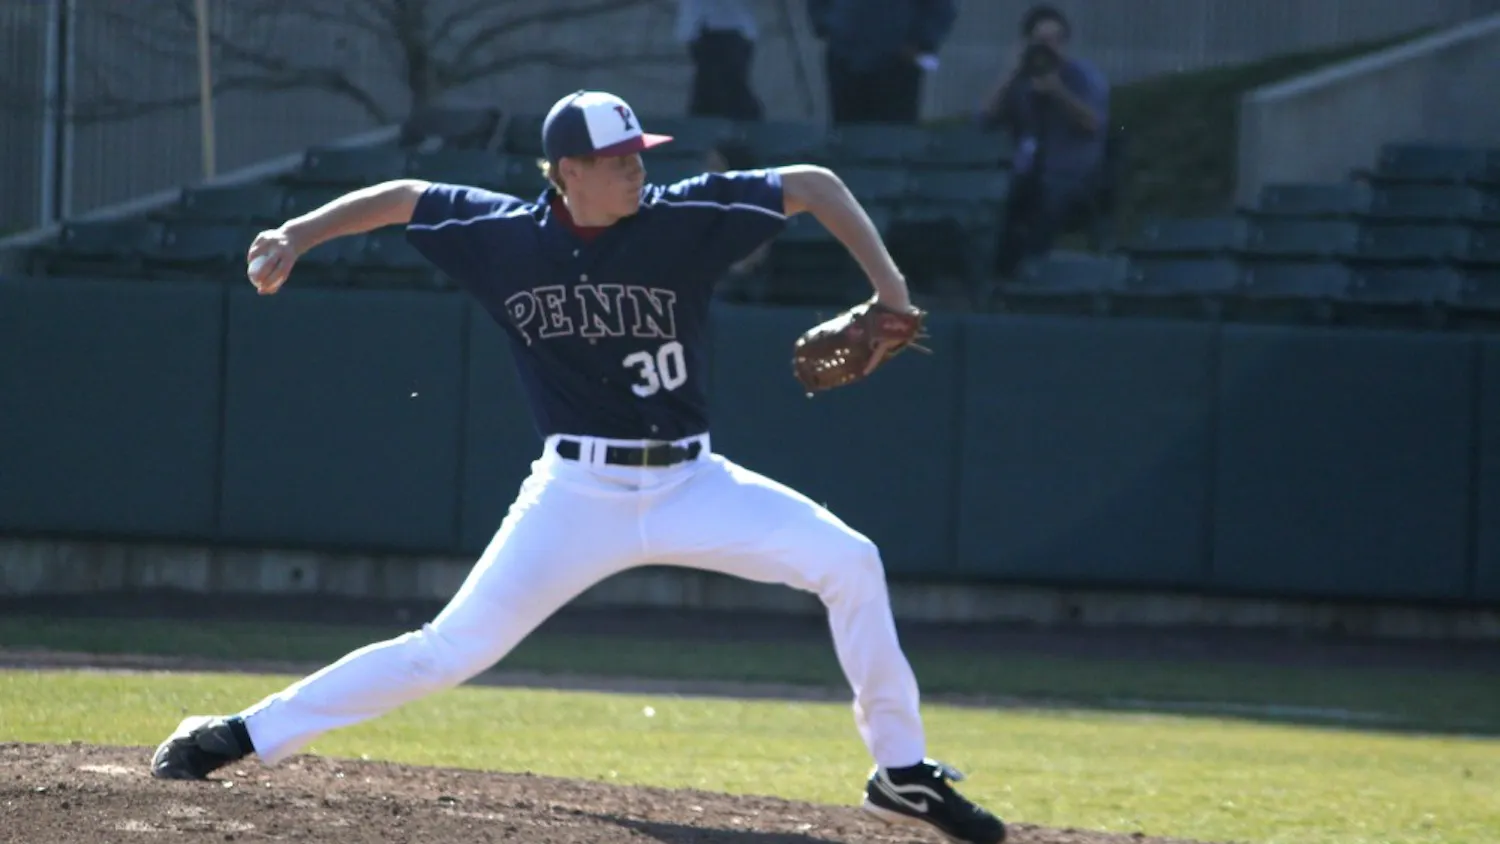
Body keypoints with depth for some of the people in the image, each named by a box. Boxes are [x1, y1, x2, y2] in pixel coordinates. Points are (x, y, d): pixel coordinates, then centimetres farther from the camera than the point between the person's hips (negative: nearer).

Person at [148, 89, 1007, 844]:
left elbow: (812, 185, -4)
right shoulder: (505, 235, -5)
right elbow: (403, 199, 10)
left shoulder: (684, 218, -8)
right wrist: (298, 235, 1)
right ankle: (250, 734, 1)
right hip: (577, 495, -1)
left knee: (850, 562, -15)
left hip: (692, 485, 1)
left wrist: (888, 286, -13)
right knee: (456, 647, -9)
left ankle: (902, 772, -2)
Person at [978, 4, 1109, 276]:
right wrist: (1013, 75, -10)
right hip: (1030, 176, 3)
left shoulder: (1084, 75, 2)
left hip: (1073, 177, -3)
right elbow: (987, 118, -2)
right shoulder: (1022, 77, 10)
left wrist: (1058, 91, -25)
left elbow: (1094, 123, -13)